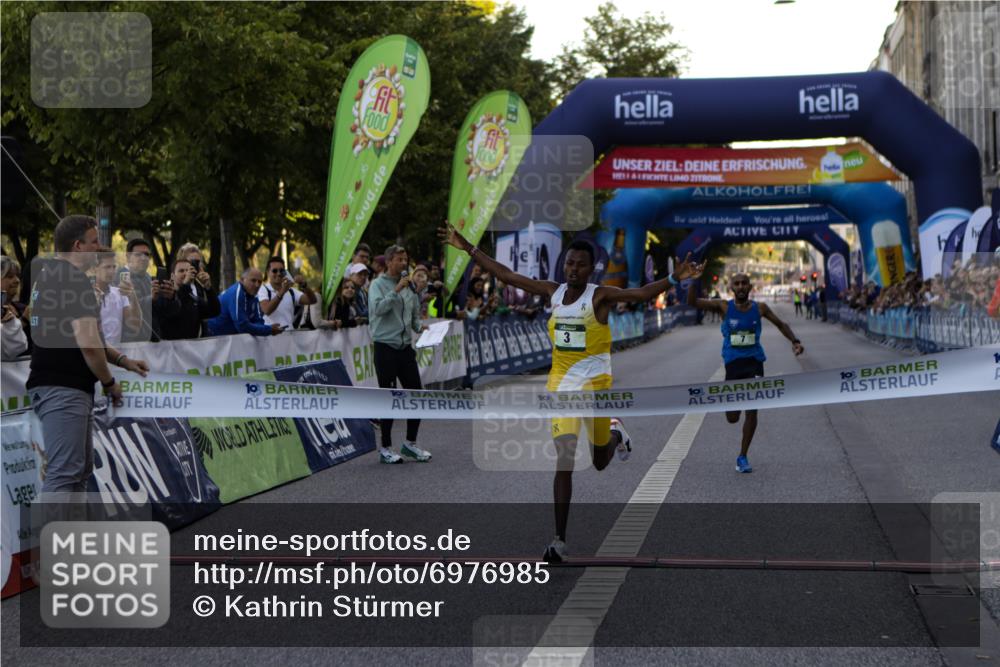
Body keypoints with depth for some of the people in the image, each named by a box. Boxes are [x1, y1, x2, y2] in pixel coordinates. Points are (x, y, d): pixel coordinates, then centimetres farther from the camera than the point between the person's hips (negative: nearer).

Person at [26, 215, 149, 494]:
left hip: (69, 389, 11)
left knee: (81, 469, 15)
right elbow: (87, 342, -21)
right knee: (64, 472, -13)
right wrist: (109, 382, -6)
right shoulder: (74, 280, -14)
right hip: (63, 389, -11)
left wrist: (123, 360, 19)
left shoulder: (50, 276, 19)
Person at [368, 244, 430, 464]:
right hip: (385, 347, -6)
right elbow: (378, 308, -23)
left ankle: (410, 443, 19)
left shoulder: (408, 286, 13)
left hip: (406, 347, 6)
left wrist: (419, 327, 1)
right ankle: (385, 448, 9)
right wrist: (396, 290, -23)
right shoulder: (378, 285, -6)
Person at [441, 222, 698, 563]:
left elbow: (641, 293, -24)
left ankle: (616, 433, 49)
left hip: (595, 382, -3)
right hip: (560, 382, 3)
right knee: (564, 460, -6)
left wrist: (674, 279, -41)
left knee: (600, 461, 11)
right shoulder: (553, 291, 3)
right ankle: (559, 540, -5)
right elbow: (507, 275, 7)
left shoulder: (600, 295, -10)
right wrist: (468, 249, 7)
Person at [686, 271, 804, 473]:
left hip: (754, 362, 0)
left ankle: (742, 457, 5)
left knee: (752, 410, -9)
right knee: (732, 418, 3)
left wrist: (795, 341, 1)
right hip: (733, 363, 0)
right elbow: (692, 302, -12)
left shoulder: (760, 308, 1)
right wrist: (694, 281, -27)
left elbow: (781, 324, 16)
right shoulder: (724, 306, -3)